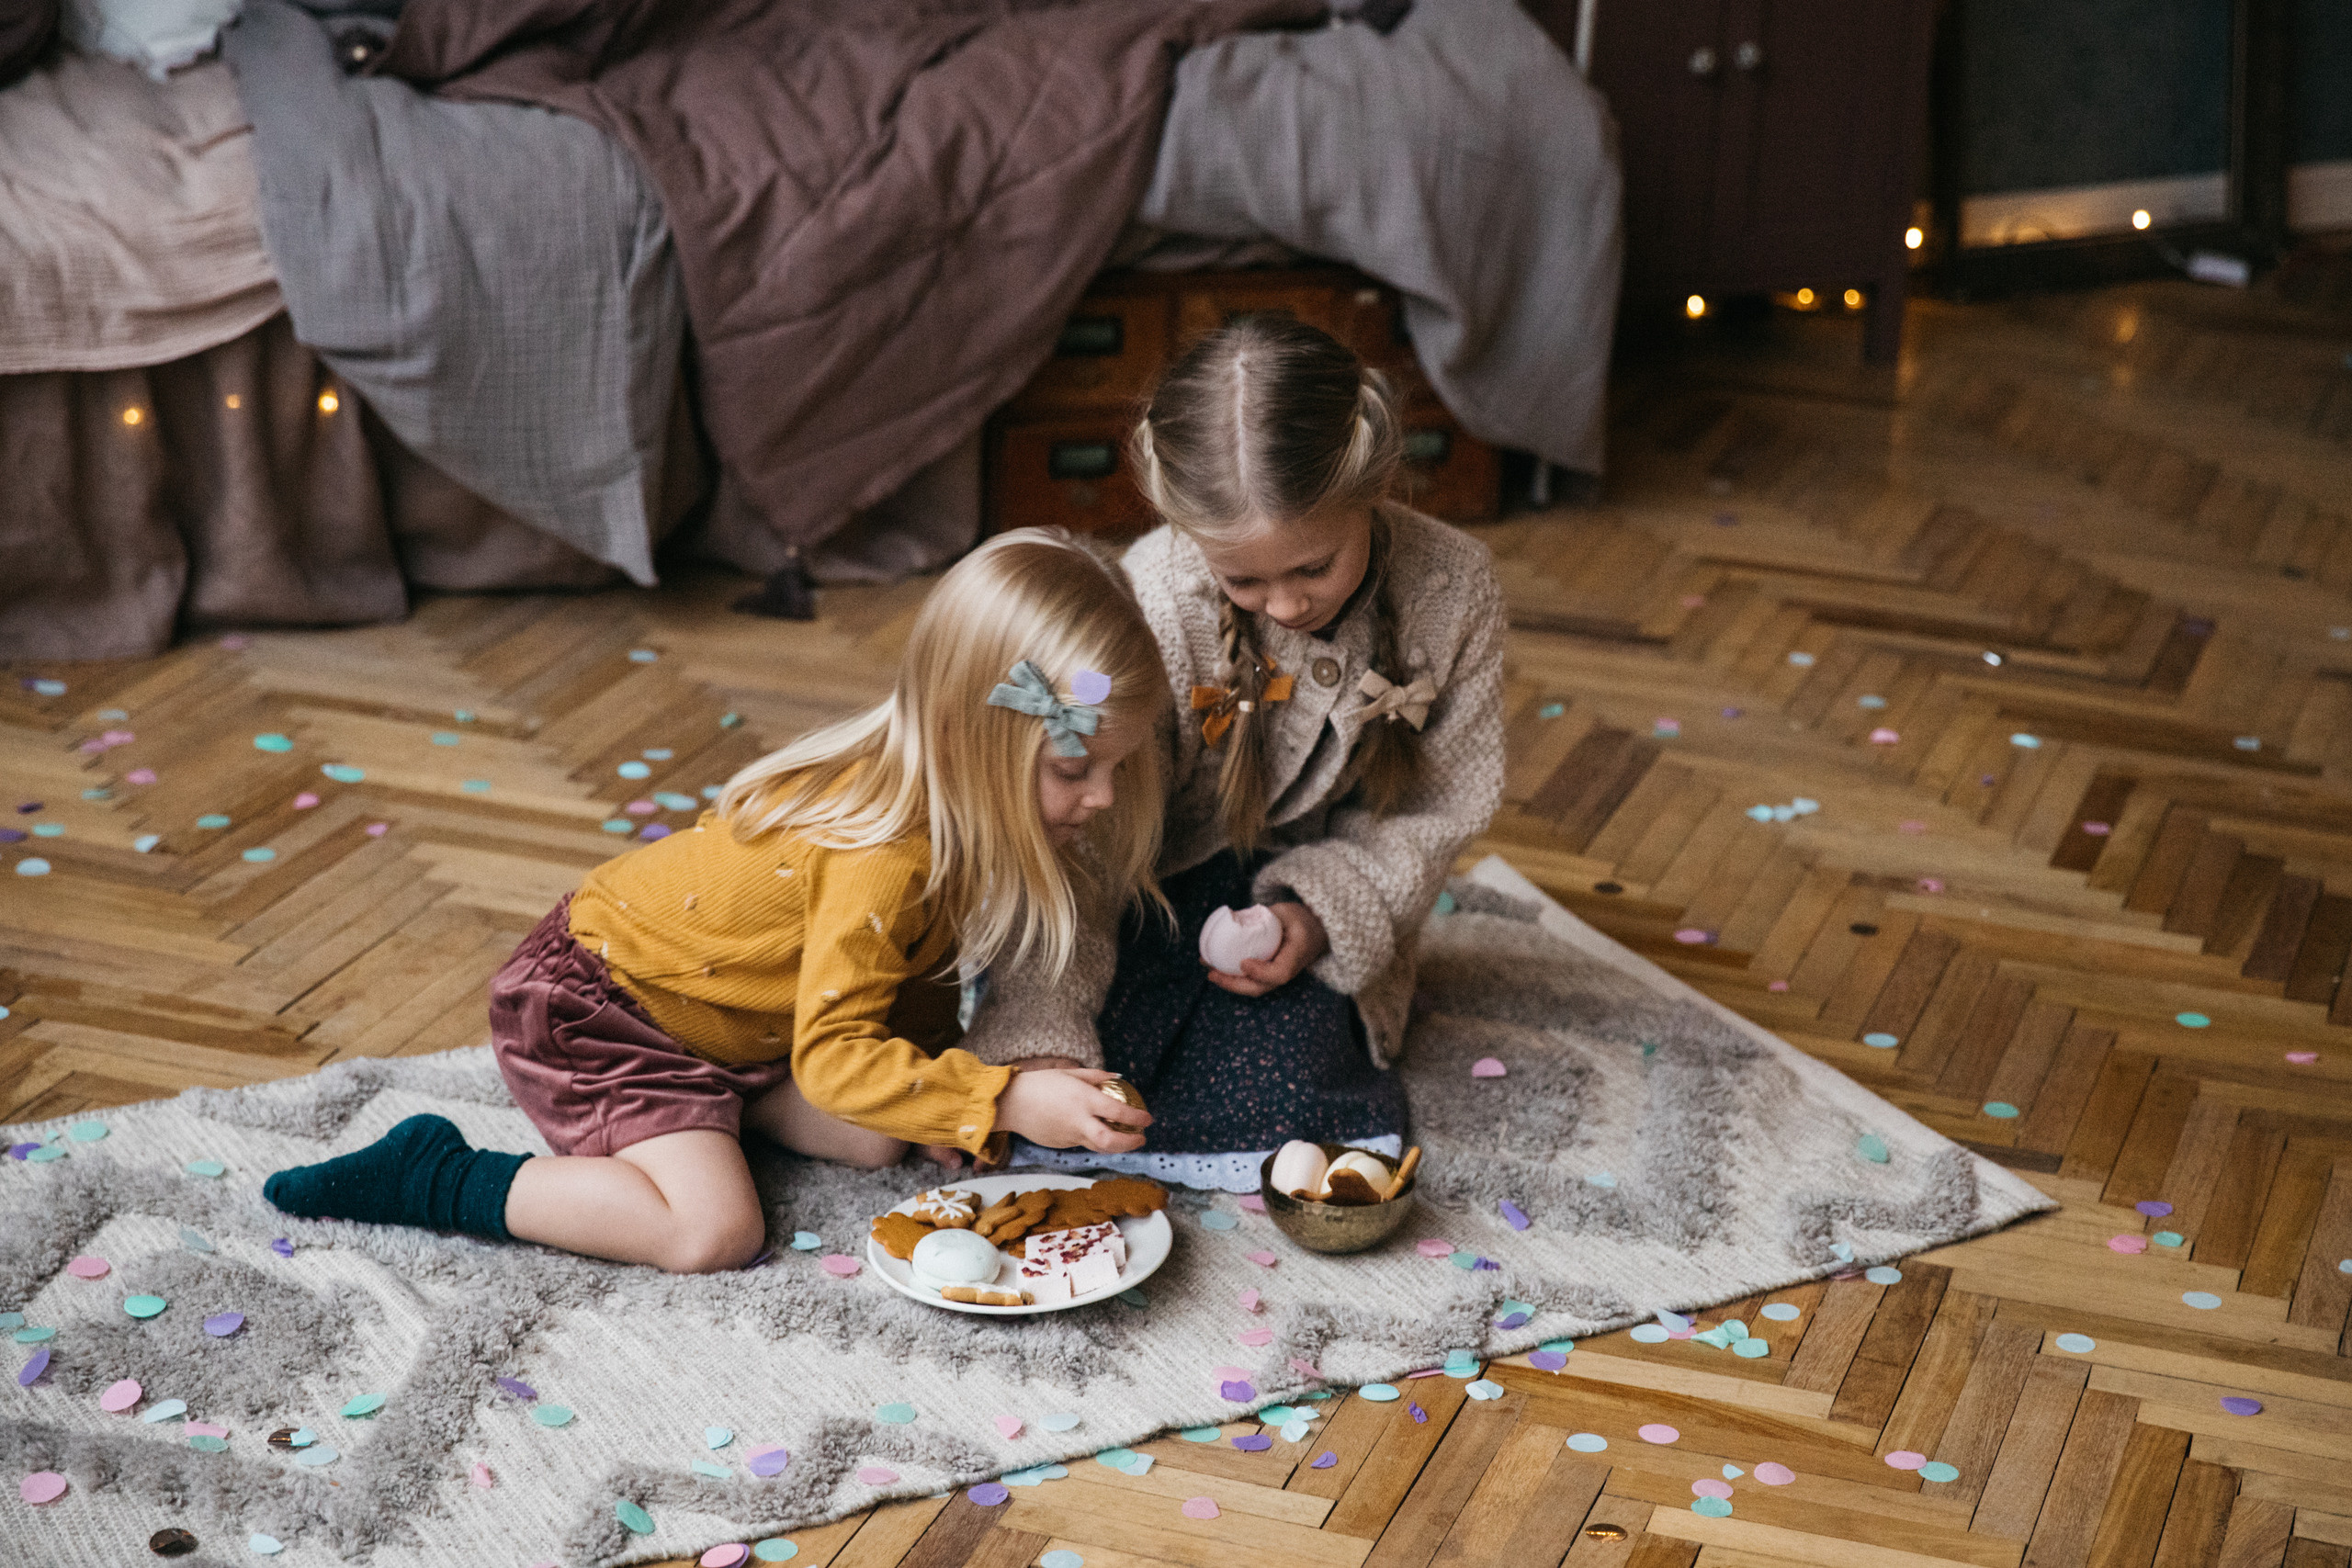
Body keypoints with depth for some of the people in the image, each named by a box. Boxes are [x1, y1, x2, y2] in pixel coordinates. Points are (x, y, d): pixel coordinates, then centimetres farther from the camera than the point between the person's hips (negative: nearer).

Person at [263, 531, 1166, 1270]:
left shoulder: (955, 807, -6)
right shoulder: (881, 859, -34)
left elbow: (914, 976, 9)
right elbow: (833, 1058, -34)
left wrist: (938, 1083, -5)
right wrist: (1004, 1101, -38)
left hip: (718, 1012, 9)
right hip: (588, 1004, -9)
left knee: (878, 1142, 1)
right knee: (712, 1230, -21)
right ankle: (433, 1177, -8)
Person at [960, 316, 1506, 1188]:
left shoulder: (1452, 589, -19)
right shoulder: (1154, 608, -28)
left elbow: (1439, 806, -6)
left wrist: (1323, 913, -23)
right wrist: (1034, 1037, -36)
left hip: (1305, 903, 2)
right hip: (1155, 890, -1)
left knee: (1272, 1089, -23)